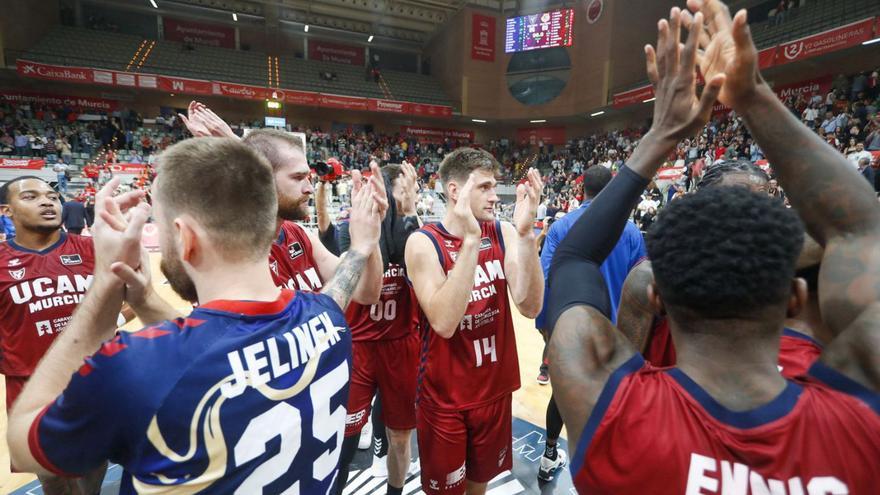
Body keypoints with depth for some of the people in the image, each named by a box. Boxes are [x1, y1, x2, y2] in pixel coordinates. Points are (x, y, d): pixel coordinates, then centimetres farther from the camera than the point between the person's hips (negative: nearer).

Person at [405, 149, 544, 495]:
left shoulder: (502, 233, -5)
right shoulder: (424, 242, -16)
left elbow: (530, 307, -16)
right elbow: (444, 323, -29)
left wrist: (525, 233, -28)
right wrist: (470, 240, -33)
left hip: (495, 387, 4)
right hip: (445, 395, -3)